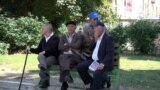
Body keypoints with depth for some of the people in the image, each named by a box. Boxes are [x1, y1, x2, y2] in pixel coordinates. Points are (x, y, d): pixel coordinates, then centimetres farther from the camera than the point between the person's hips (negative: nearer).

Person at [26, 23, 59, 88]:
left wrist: (45, 52, -23)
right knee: (40, 56, -32)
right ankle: (45, 70, -53)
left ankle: (44, 81, -30)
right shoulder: (43, 39, 24)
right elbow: (38, 50, 25)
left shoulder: (55, 38, 2)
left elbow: (54, 49, -14)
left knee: (43, 63, -34)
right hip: (44, 56, 5)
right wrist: (30, 49, 12)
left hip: (52, 57, -5)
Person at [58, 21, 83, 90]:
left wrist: (67, 45, 1)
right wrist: (71, 47, -1)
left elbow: (77, 46, -7)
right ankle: (67, 75, -55)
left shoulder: (79, 37, 13)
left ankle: (64, 83, -35)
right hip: (65, 55, 2)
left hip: (74, 56, -2)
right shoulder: (63, 37, 22)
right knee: (63, 58, -36)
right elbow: (60, 47, 6)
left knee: (64, 63, -34)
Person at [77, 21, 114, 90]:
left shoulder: (108, 38, -10)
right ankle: (90, 83, 8)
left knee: (97, 73, -35)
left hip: (103, 62, -8)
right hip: (94, 61, 8)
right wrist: (95, 40, -1)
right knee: (80, 67, -5)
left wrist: (103, 64, -30)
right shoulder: (96, 38, 14)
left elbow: (110, 54, -17)